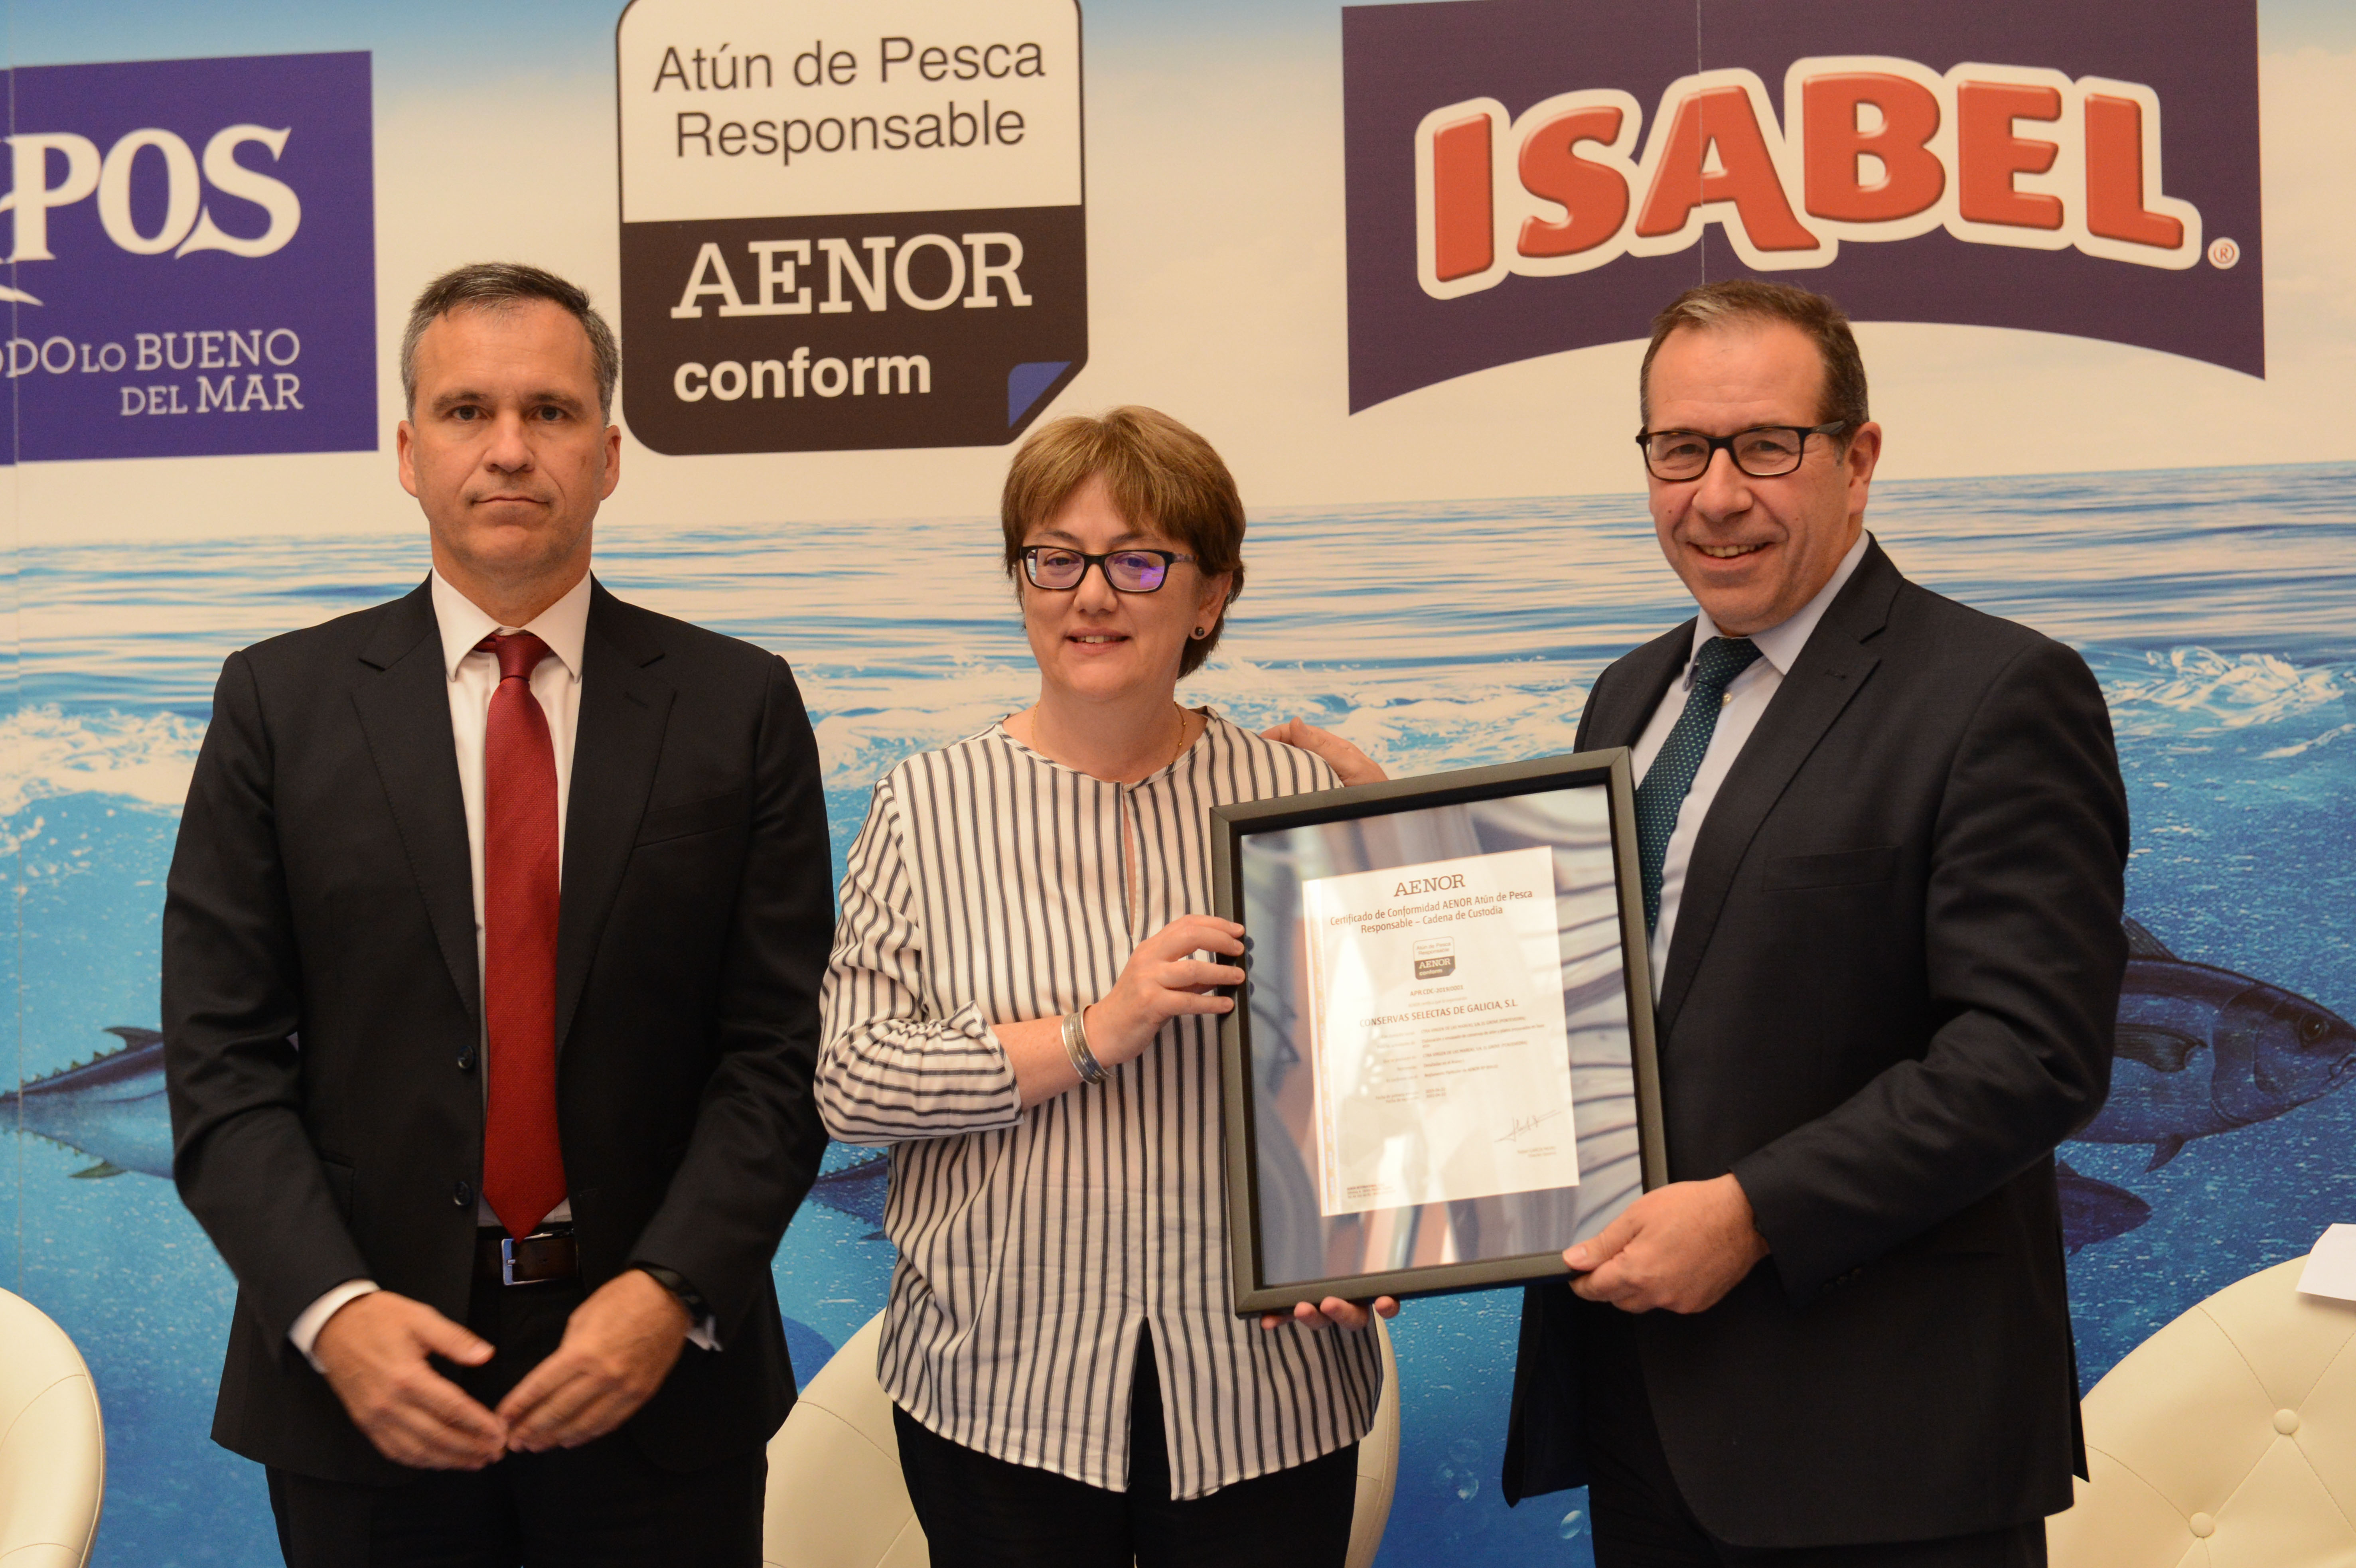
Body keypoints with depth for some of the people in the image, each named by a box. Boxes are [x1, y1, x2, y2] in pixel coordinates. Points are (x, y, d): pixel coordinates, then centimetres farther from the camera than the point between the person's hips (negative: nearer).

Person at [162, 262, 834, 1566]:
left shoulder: (739, 706, 0)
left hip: (659, 1374, 0)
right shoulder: (281, 703, 1)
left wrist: (672, 1291, -15)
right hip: (363, 1380, 0)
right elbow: (222, 1056, -3)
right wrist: (332, 1309, -14)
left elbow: (782, 1046, -3)